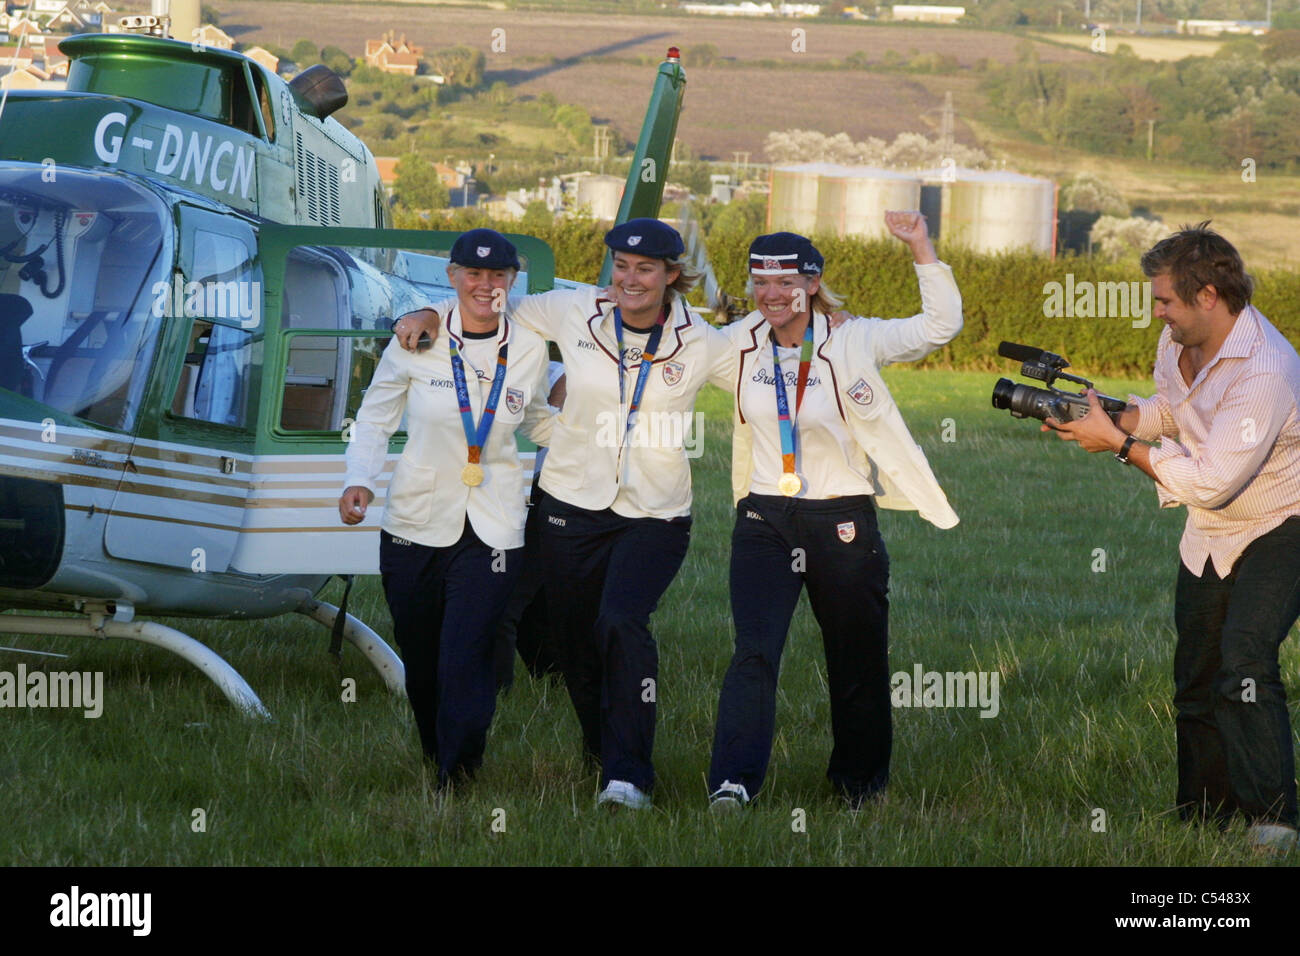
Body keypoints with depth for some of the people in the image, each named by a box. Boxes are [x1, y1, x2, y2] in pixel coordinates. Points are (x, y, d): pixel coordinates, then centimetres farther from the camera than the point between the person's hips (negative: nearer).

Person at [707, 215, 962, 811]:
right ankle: (732, 784, -19)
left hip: (842, 522, -1)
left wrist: (920, 249, -17)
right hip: (765, 521, 1)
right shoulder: (740, 343, 4)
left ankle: (860, 783, 29)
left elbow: (941, 324, -9)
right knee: (754, 652, -15)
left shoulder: (853, 344, -6)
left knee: (857, 663, 10)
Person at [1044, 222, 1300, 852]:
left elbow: (1212, 482, -31)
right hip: (1210, 538, 9)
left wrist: (1120, 445, -26)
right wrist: (1109, 415, -2)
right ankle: (1202, 819, 24)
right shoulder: (1178, 342, -4)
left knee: (1244, 664, -24)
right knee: (1195, 681, 12)